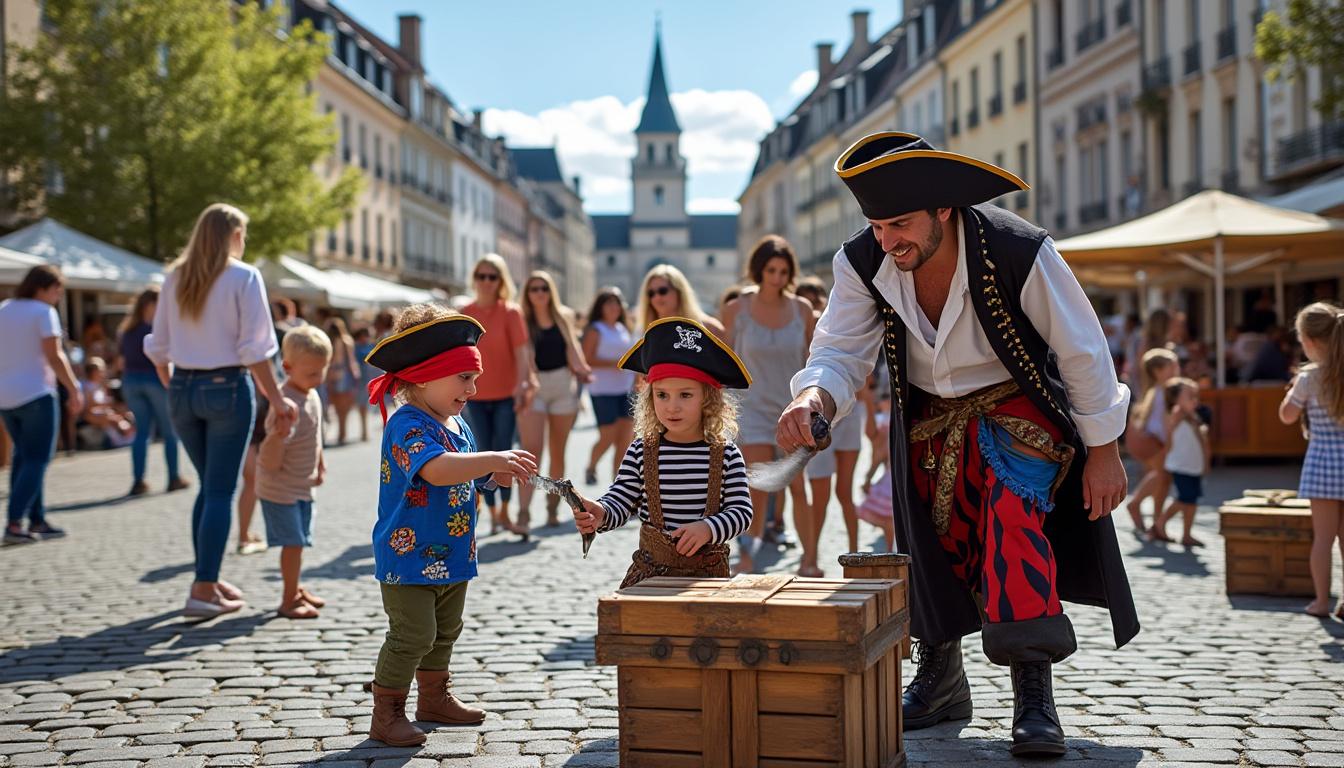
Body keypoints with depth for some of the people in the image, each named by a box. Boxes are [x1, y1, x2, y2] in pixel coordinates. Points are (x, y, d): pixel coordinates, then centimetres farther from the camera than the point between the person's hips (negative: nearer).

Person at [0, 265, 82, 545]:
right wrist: (74, 390, -9)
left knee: (24, 458, 15)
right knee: (37, 460, -2)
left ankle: (37, 521, 17)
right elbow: (54, 356, -14)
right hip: (35, 394, -7)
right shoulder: (43, 312, -9)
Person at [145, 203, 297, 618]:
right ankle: (203, 590, -2)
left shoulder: (175, 277, 7)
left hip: (182, 388, 5)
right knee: (221, 491, 0)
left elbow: (158, 346, 9)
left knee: (209, 487, 19)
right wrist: (277, 398, -9)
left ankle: (208, 578, 24)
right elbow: (255, 349, -12)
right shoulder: (244, 277, -7)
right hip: (227, 388, -5)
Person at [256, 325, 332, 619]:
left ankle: (294, 589, 34)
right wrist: (277, 435, -47)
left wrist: (319, 464, 26)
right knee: (293, 541, -7)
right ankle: (288, 600, 4)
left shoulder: (311, 395, 0)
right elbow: (270, 462, -31)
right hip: (280, 488, -9)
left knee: (297, 540, 19)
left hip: (302, 486, 9)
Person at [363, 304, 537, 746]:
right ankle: (386, 716, 6)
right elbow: (437, 469, -40)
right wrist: (494, 459, -42)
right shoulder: (407, 425, -22)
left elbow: (472, 478, 21)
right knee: (412, 636, -7)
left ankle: (435, 698, 38)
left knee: (445, 632, 21)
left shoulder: (457, 425, 9)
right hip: (409, 557, -9)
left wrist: (502, 474, 0)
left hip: (451, 557, 10)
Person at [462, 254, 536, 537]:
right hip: (476, 396, 3)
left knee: (503, 454, -4)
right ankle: (493, 513, 12)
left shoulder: (510, 312, -4)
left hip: (506, 395, -3)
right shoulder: (465, 314, 5)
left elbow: (521, 350, -11)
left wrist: (522, 383, -23)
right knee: (485, 456, 4)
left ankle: (504, 513, 7)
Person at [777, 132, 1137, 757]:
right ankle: (941, 680, 29)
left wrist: (1102, 450, -11)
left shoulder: (1020, 253, -28)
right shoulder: (862, 263, -19)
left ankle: (1033, 693, -21)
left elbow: (1082, 351, -17)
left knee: (1012, 514, -27)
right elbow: (841, 353, -18)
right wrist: (813, 399, -43)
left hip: (1016, 406, -4)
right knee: (934, 541, 10)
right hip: (929, 418, 4)